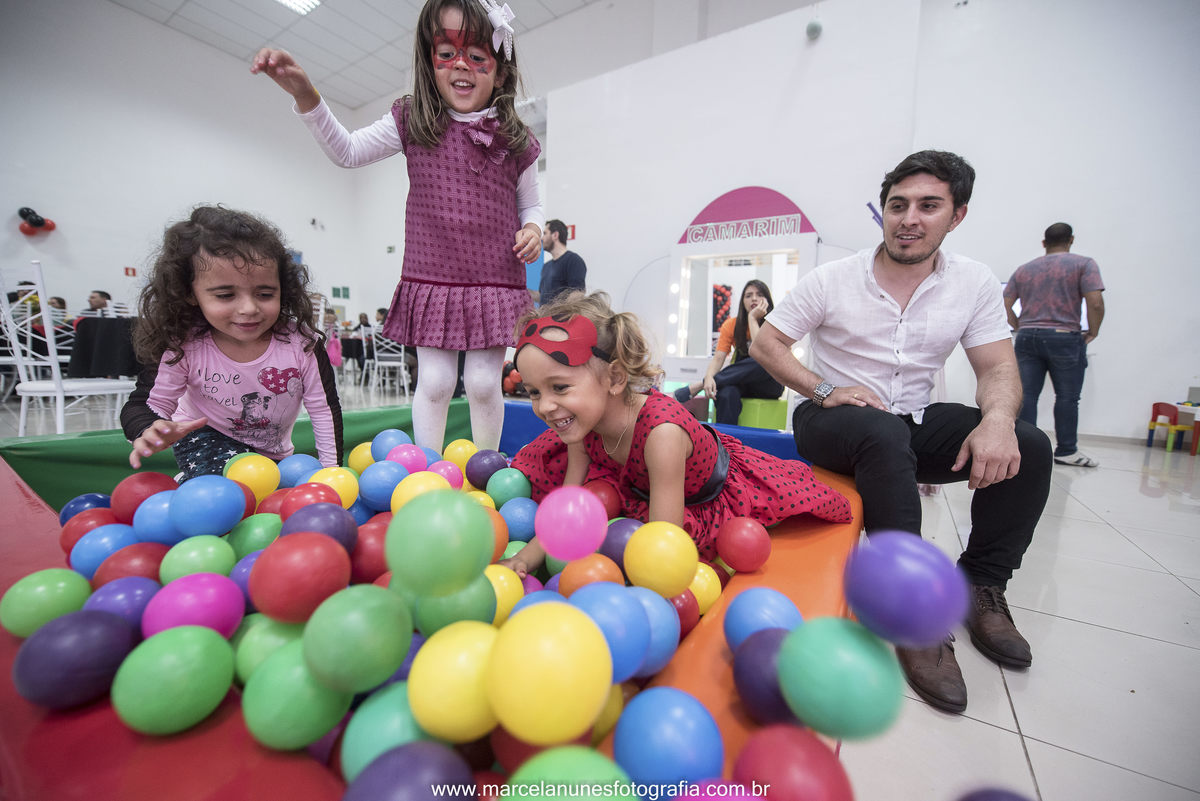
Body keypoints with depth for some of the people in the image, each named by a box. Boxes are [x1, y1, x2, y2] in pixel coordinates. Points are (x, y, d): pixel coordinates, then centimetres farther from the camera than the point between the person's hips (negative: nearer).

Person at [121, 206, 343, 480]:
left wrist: (331, 473, -18)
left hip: (273, 453, 2)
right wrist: (149, 431, -36)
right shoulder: (182, 347, -22)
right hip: (204, 436, -2)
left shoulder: (302, 343, -25)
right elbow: (146, 403, -10)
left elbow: (324, 410, -17)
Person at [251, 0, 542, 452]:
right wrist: (305, 95, -5)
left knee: (484, 383, 2)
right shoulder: (412, 123, 7)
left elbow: (530, 203, 16)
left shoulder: (515, 141, 6)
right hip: (431, 280, 1)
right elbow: (347, 152, 9)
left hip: (495, 284, 0)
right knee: (434, 382, 1)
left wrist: (533, 228, -5)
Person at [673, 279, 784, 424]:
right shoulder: (732, 324, 1)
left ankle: (697, 386, -32)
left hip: (769, 385, -1)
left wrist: (753, 318, -18)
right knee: (726, 394, -37)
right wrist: (709, 377, -32)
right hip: (741, 383, 1)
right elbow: (718, 358, -10)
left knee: (762, 361, -36)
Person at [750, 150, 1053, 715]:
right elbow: (765, 344, -7)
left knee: (1029, 448, -16)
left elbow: (998, 367, 0)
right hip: (832, 419, -4)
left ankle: (982, 588, 1)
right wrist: (823, 389, -20)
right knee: (884, 435, -36)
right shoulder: (832, 280, -7)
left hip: (915, 419, 4)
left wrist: (998, 418, -23)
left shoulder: (975, 283, 3)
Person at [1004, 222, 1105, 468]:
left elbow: (1004, 305, 7)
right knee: (1067, 397, 6)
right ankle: (1066, 451, 13)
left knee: (1026, 395, 2)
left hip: (1027, 337, 3)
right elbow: (1095, 302, -10)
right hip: (1064, 337, -3)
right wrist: (1092, 332, 3)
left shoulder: (1024, 269, 11)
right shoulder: (1084, 264, 0)